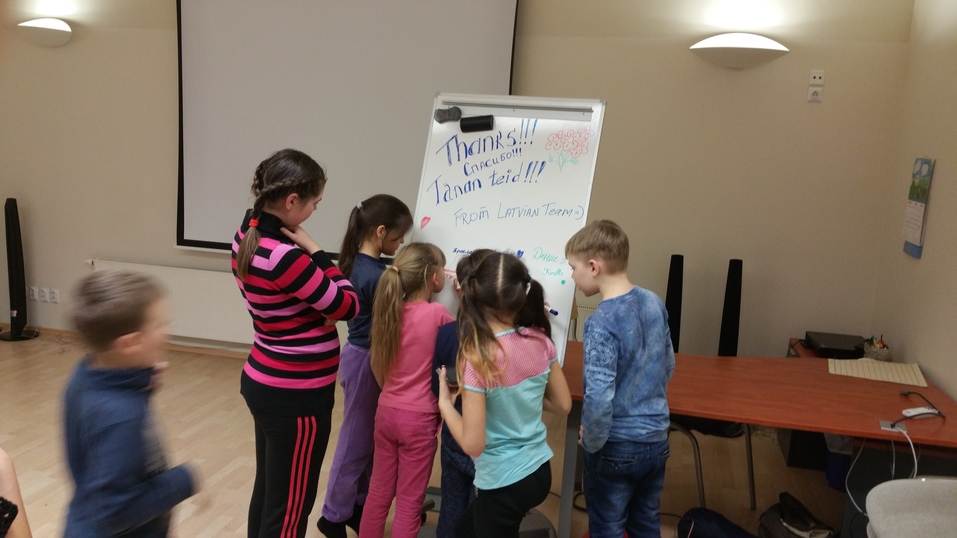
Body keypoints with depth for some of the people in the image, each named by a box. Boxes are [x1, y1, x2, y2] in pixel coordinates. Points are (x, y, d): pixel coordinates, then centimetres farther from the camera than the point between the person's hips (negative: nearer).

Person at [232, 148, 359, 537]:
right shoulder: (284, 256, -27)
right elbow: (348, 306, -17)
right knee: (290, 505, 7)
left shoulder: (248, 237, 1)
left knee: (267, 490, 23)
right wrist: (315, 251, -12)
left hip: (264, 382, 9)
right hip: (295, 394, -9)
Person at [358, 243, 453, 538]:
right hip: (419, 418, -5)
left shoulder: (388, 310, 0)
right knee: (409, 500, 8)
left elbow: (376, 366, 8)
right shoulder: (437, 313, -17)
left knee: (379, 491, 19)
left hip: (386, 412, 6)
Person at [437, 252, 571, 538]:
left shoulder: (478, 358, -25)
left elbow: (472, 444, -22)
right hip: (539, 471, 6)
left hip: (503, 483, -6)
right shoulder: (541, 341, -8)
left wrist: (444, 403, -9)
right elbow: (563, 405, 5)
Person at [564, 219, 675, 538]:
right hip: (656, 439, 6)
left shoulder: (601, 323, -25)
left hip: (616, 448, -6)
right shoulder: (654, 303, -4)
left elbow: (599, 398, -30)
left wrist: (591, 442, -12)